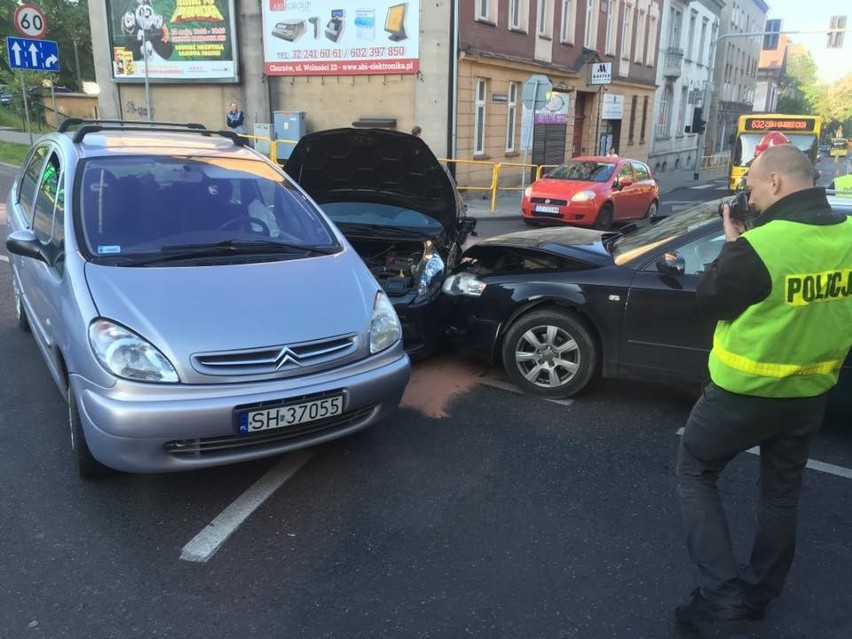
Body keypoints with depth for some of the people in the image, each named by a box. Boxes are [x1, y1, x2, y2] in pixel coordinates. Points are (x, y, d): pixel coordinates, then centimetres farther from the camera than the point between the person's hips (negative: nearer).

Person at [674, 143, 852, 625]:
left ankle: (722, 590, 8)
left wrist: (733, 244, -1)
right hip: (810, 394, 7)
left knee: (695, 472, 14)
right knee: (782, 492, 20)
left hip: (745, 393, -6)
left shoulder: (760, 245, -25)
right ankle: (759, 595, 36)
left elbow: (708, 303, -11)